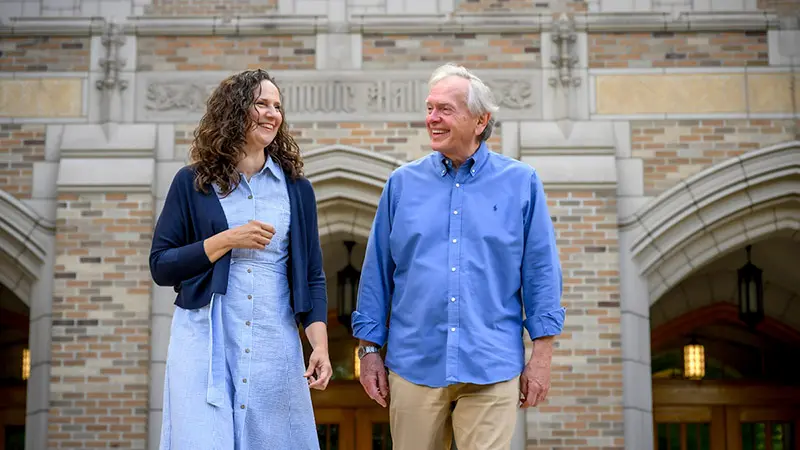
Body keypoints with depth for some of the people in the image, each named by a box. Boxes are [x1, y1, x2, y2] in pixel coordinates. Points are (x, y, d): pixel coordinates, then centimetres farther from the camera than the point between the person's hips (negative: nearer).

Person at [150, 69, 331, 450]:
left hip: (274, 347, 2)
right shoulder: (193, 183, 3)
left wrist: (320, 346, -5)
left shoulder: (296, 188, 8)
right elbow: (160, 267, 1)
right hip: (205, 344, -2)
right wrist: (227, 240, -11)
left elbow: (311, 276, 7)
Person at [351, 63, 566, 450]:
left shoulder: (520, 183, 3)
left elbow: (541, 273, 3)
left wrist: (541, 356, 0)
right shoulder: (402, 183, 7)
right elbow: (377, 272, 10)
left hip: (491, 370, -2)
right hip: (414, 367, 2)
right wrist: (369, 349, 7)